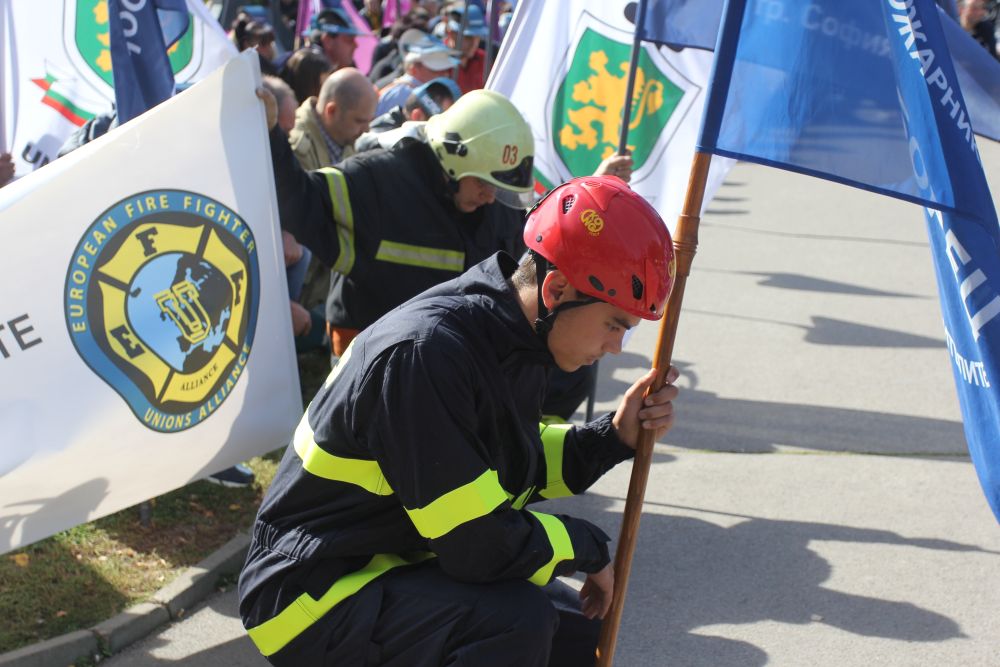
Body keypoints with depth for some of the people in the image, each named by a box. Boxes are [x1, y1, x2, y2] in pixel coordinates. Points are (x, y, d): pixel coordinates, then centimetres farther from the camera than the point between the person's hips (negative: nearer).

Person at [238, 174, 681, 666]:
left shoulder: (511, 340, 0)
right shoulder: (422, 354, -29)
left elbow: (520, 467, 14)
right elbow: (482, 547, -28)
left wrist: (615, 436, 0)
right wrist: (586, 544, -11)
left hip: (403, 565, 10)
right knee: (517, 619, -28)